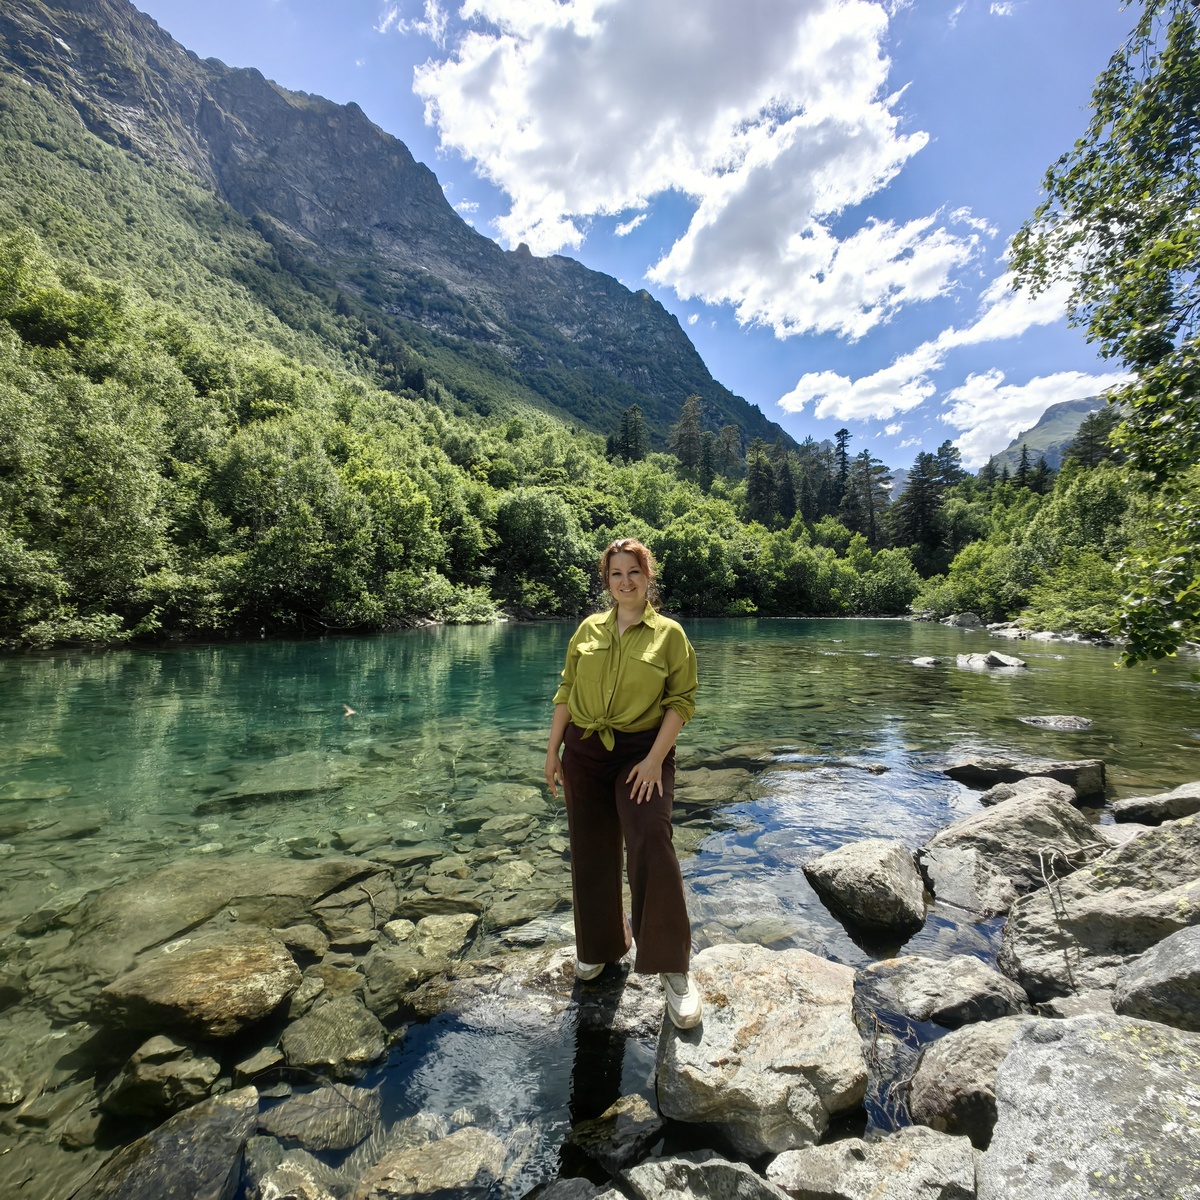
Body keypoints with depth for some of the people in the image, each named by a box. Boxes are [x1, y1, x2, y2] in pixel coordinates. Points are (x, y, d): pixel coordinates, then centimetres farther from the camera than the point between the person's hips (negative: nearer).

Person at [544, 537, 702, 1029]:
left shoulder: (669, 633, -3)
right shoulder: (588, 629, 6)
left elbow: (681, 701, -6)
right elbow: (566, 691, 9)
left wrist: (655, 759, -14)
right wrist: (553, 750, 6)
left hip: (642, 751, -3)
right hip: (584, 752, 4)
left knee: (652, 845, -17)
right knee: (592, 853, 12)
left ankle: (674, 969, 3)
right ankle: (601, 944, 37)